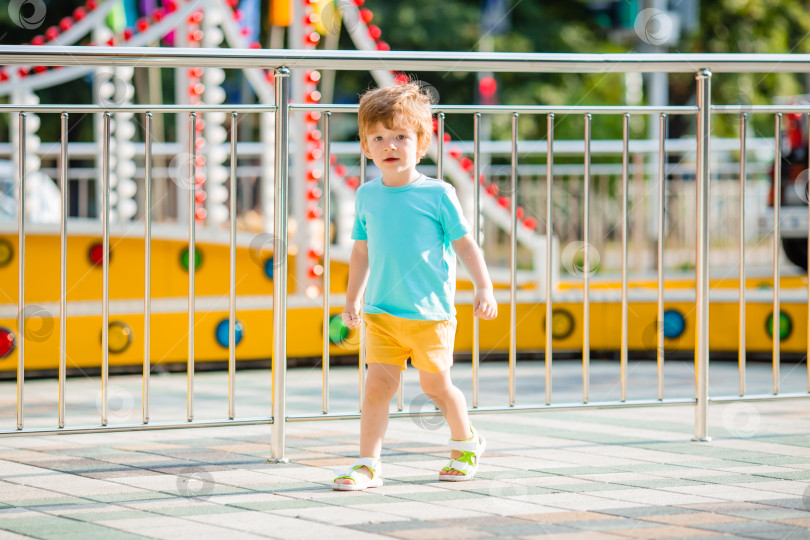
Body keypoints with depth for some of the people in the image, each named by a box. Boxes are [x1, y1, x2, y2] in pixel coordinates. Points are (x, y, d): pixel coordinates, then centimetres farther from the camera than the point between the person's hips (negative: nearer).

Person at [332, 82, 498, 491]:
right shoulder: (367, 196, 5)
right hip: (382, 312, 3)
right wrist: (353, 299, 18)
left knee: (436, 385, 7)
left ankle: (466, 442, 33)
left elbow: (465, 243, -3)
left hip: (430, 313, -3)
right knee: (378, 384, -6)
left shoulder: (437, 194, -6)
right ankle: (368, 465, -2)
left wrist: (484, 287, -11)